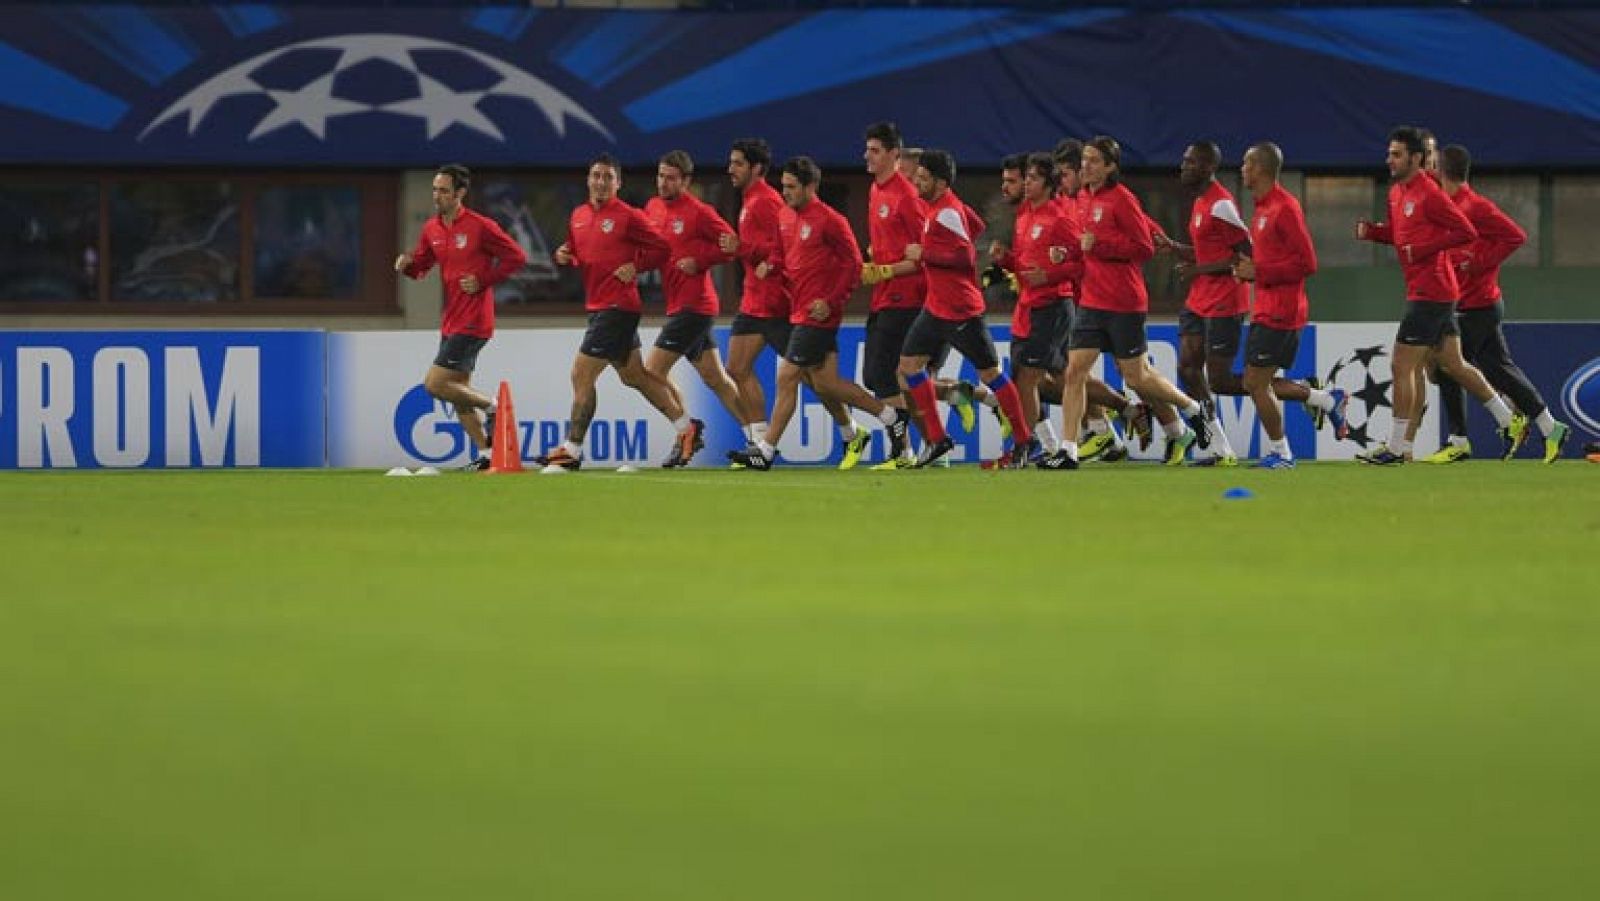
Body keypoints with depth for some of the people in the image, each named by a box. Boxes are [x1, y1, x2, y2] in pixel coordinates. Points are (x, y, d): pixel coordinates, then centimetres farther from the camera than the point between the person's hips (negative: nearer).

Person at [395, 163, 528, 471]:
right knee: (458, 393, 10)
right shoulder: (432, 229, 9)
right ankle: (487, 455, 16)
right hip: (451, 321, 8)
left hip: (472, 322, -8)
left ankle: (491, 408, 3)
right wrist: (406, 264, -5)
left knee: (435, 384, -14)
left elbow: (516, 257, -9)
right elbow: (421, 265, 18)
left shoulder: (480, 226, -12)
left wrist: (483, 280, -14)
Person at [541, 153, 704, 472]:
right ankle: (687, 428, 26)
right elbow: (578, 255, 23)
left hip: (617, 308, -9)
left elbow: (661, 249, -7)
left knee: (582, 375, -9)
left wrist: (635, 267, -19)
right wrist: (564, 257, 2)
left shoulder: (627, 216, -9)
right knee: (634, 376, 16)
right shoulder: (578, 216, 12)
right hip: (596, 306, 9)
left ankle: (572, 451, -4)